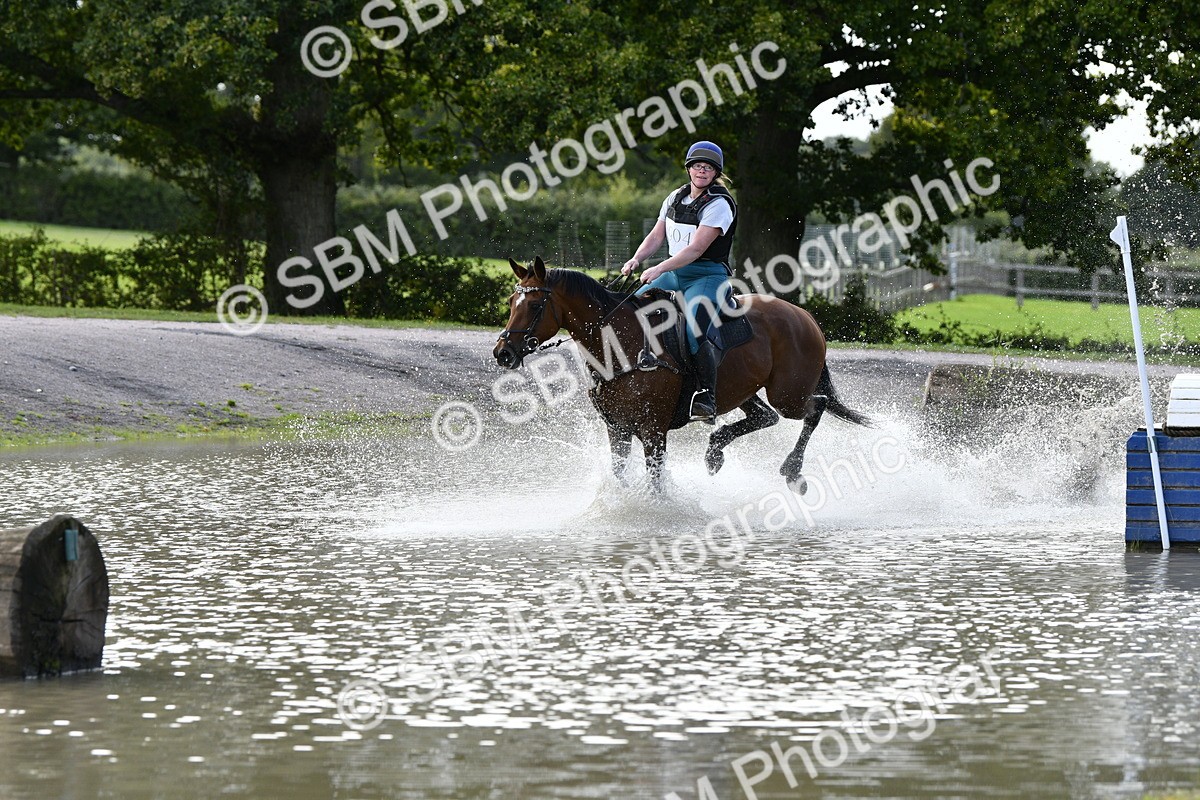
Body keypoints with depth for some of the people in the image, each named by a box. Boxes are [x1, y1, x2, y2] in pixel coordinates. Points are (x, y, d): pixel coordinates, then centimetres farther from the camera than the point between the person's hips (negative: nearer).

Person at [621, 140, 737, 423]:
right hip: (675, 274, 8)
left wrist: (659, 269, -26)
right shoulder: (675, 199, 12)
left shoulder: (719, 205, -12)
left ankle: (707, 398, -29)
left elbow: (696, 249, -20)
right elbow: (657, 236, 17)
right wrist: (636, 259, -3)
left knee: (695, 331, -32)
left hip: (709, 275, -8)